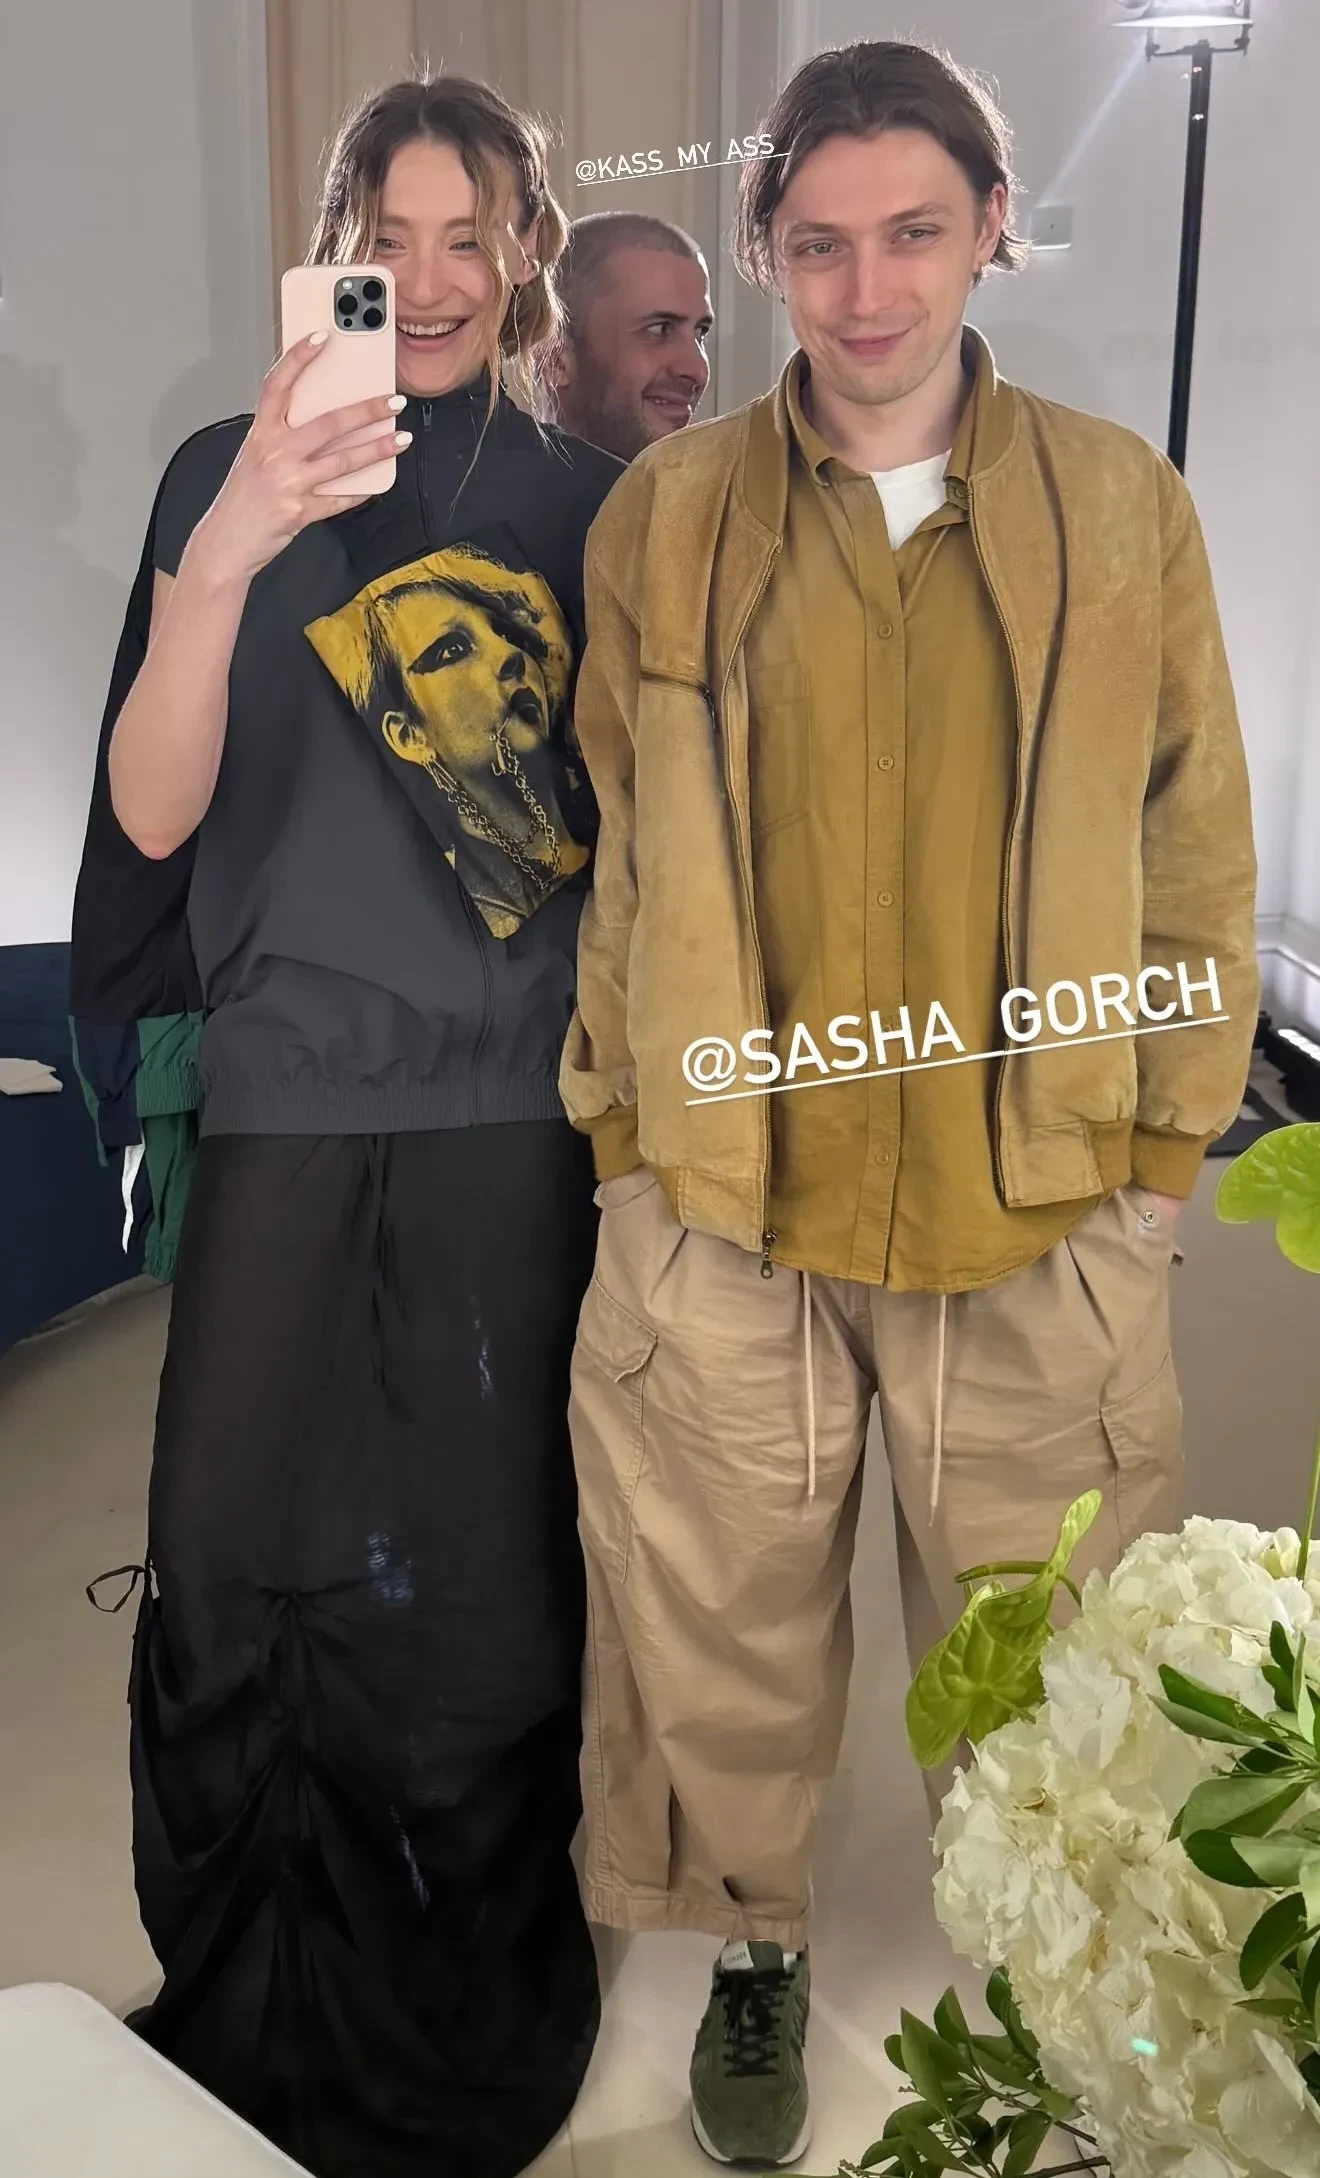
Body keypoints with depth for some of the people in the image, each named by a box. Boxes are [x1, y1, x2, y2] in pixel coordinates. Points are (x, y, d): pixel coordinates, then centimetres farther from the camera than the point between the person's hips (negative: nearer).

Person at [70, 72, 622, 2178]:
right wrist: (232, 554, -20)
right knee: (233, 1555, 3)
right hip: (291, 1094, 0)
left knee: (484, 1567, 5)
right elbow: (152, 815, -6)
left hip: (518, 1103, 1)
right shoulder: (236, 473, 4)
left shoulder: (587, 499, 9)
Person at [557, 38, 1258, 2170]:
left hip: (1042, 1213, 0)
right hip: (721, 1211, 1)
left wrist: (1163, 1138, 2)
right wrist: (627, 1124, 3)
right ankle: (756, 1952, 44)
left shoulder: (1122, 504, 3)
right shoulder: (662, 513, 3)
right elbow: (611, 853, 5)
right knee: (726, 1623, 16)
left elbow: (1194, 853, 5)